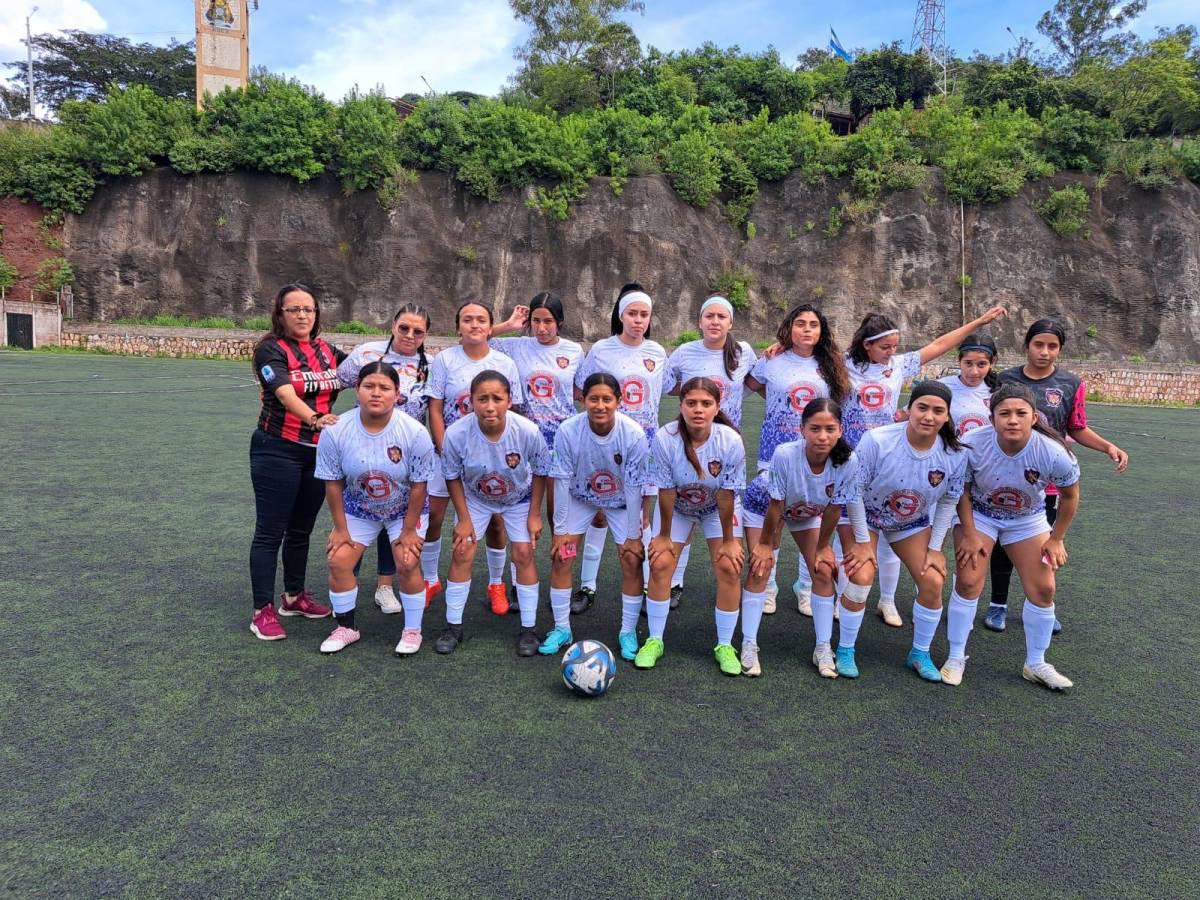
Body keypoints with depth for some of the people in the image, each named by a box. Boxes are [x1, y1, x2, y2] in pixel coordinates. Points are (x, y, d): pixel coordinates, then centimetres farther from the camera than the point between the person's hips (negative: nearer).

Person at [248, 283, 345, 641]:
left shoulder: (328, 351, 8)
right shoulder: (271, 349, -10)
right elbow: (286, 393, -26)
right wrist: (315, 418, -42)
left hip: (318, 451, 6)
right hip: (278, 450, -6)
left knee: (302, 529, 16)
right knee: (271, 532, -1)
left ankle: (294, 597, 31)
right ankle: (263, 611, 7)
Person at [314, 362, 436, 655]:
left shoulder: (415, 432, -27)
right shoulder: (335, 432, -22)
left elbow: (418, 486, -17)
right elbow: (333, 484, -10)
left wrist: (408, 530, -12)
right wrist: (340, 528, -5)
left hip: (405, 509, -2)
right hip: (358, 508, 2)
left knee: (407, 563, -13)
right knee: (339, 561, -5)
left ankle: (412, 631, 9)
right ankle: (346, 627, 18)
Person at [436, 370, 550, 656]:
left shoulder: (528, 432, -35)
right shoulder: (456, 434, -34)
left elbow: (540, 473, -14)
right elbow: (452, 477, -13)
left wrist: (534, 514, -10)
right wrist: (464, 519, -11)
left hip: (519, 498, 0)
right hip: (475, 498, 1)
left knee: (523, 554, -6)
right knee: (462, 552, -4)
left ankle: (528, 629, 9)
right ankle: (453, 626, 13)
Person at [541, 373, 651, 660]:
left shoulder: (634, 434, -30)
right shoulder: (568, 431, -29)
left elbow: (634, 487, -22)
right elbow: (562, 481, -19)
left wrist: (633, 537, -16)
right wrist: (560, 529, -13)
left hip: (622, 502, -1)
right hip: (580, 498, 1)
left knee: (632, 562, -8)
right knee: (560, 558, -4)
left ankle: (628, 632, 11)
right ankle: (562, 629, 14)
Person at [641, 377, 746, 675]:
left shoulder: (730, 441, -31)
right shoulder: (664, 438, -31)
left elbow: (726, 496, -22)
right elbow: (666, 492, -21)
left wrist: (728, 540, -13)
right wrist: (664, 535, -11)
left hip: (718, 509, 0)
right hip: (677, 507, 1)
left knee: (729, 568, -9)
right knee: (660, 564, -8)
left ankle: (725, 646, 8)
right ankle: (654, 640, 11)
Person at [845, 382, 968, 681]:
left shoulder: (955, 454, -21)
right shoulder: (877, 440, -32)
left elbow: (948, 503, -4)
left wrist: (935, 548, -4)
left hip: (913, 523, 3)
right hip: (866, 515, -3)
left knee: (933, 582, -6)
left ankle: (920, 654, 17)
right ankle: (845, 651, 6)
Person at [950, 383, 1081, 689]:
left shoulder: (1054, 453, -29)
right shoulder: (972, 445, -32)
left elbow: (1070, 495, -8)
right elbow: (961, 491, -14)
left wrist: (1056, 539, -3)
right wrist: (969, 535, -12)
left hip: (1027, 520, 2)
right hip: (978, 514, -2)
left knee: (1043, 589, 1)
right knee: (968, 582, -11)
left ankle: (1036, 664, 21)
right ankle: (956, 657, 7)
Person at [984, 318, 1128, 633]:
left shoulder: (1072, 385, -4)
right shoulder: (1006, 379, -4)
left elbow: (1077, 429, 4)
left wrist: (1108, 446, -10)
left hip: (1047, 481, 0)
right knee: (1003, 542, 9)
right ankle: (998, 604, 24)